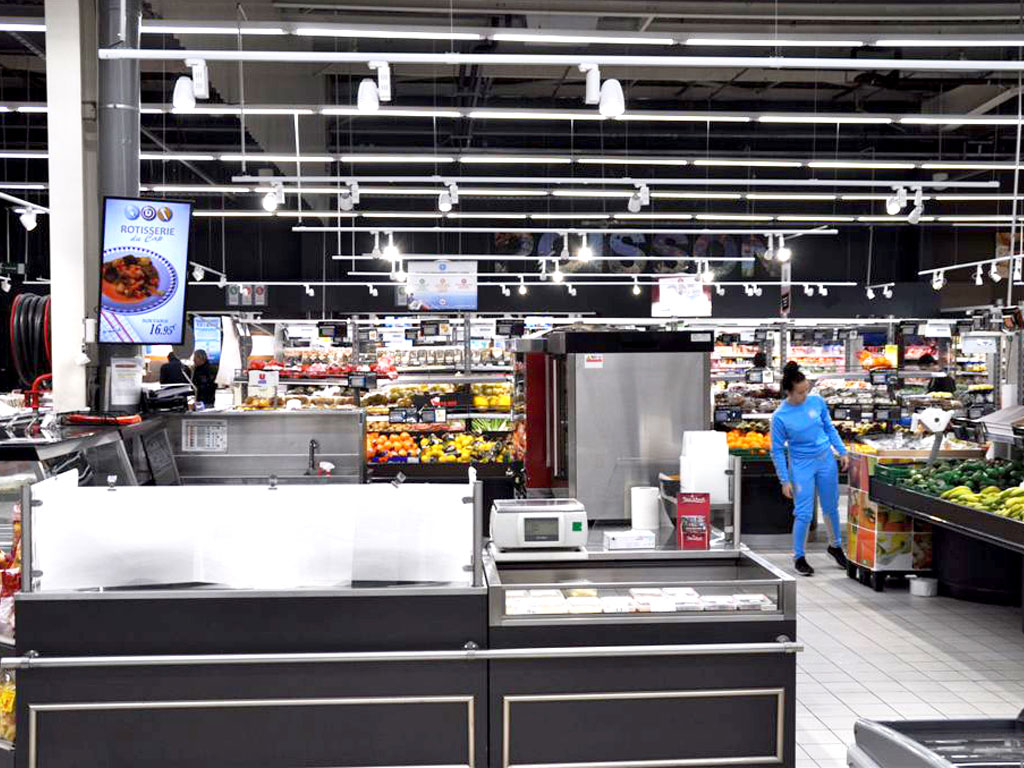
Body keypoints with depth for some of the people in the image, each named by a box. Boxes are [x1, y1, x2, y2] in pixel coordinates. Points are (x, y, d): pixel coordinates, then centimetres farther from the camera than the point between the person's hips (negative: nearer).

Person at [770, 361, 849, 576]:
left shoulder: (817, 402, -6)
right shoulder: (780, 416, -15)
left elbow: (829, 428, 10)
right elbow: (777, 450, -8)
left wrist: (842, 452, 7)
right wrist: (785, 480, -9)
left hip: (826, 460, 4)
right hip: (801, 465, -3)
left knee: (831, 507, 16)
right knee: (804, 514, -4)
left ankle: (835, 546, 39)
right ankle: (799, 557, 13)